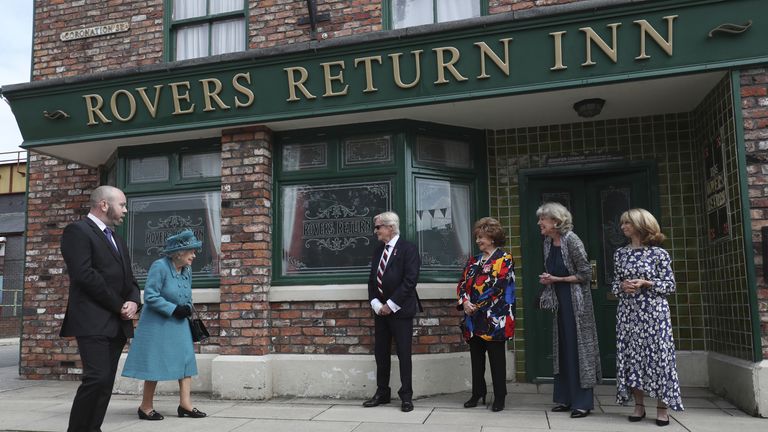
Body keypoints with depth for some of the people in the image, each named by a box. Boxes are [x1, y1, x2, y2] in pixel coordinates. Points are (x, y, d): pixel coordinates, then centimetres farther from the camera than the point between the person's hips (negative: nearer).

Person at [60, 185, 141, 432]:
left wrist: (133, 301, -2)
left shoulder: (117, 240, 22)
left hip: (117, 323, 8)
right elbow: (84, 275, -16)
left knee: (106, 383, 6)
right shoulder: (78, 231, -4)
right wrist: (119, 305, -12)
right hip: (93, 322, -8)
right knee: (97, 378, -15)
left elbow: (129, 279, 21)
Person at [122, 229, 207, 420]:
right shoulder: (160, 266, -18)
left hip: (179, 325, 8)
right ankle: (146, 407, 17)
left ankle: (185, 404, 8)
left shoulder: (187, 270, 5)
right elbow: (150, 296, -23)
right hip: (158, 324, -7)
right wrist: (174, 309, -22)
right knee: (155, 365, 2)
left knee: (186, 360, 2)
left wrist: (187, 308, -4)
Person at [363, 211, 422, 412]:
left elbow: (410, 280, -15)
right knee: (380, 353, 10)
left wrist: (390, 305, -15)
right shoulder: (378, 250, 13)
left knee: (403, 354, 0)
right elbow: (372, 280, 13)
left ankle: (406, 396, 10)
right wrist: (376, 304, -2)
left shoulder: (408, 249, -8)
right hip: (380, 310, 7)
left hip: (400, 310, -6)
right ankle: (382, 393, 22)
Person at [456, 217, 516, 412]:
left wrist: (477, 306, -14)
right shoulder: (474, 260, 15)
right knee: (476, 358, 12)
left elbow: (496, 286, -14)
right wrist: (465, 302, -9)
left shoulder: (504, 259, -5)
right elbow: (462, 283, 10)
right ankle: (477, 394, 23)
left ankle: (499, 397, 13)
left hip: (494, 319, -6)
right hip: (473, 318, 6)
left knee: (496, 359, 2)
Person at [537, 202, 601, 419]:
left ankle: (583, 402, 4)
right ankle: (566, 398, 19)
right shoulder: (548, 242, 7)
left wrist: (557, 279, -16)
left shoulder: (571, 239, -15)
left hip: (575, 301, -7)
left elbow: (586, 274, -15)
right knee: (562, 349, 10)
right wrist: (546, 279, 0)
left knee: (578, 348, -3)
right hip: (559, 301, 8)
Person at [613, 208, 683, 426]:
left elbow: (670, 285, -3)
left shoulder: (659, 253, -3)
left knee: (657, 355, -3)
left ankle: (662, 408, 9)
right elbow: (615, 283, 13)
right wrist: (622, 286, -8)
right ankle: (639, 405, 14)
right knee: (631, 356, 3)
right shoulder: (620, 253, 9)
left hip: (654, 312, -4)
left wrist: (645, 283, -16)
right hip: (628, 313, 4)